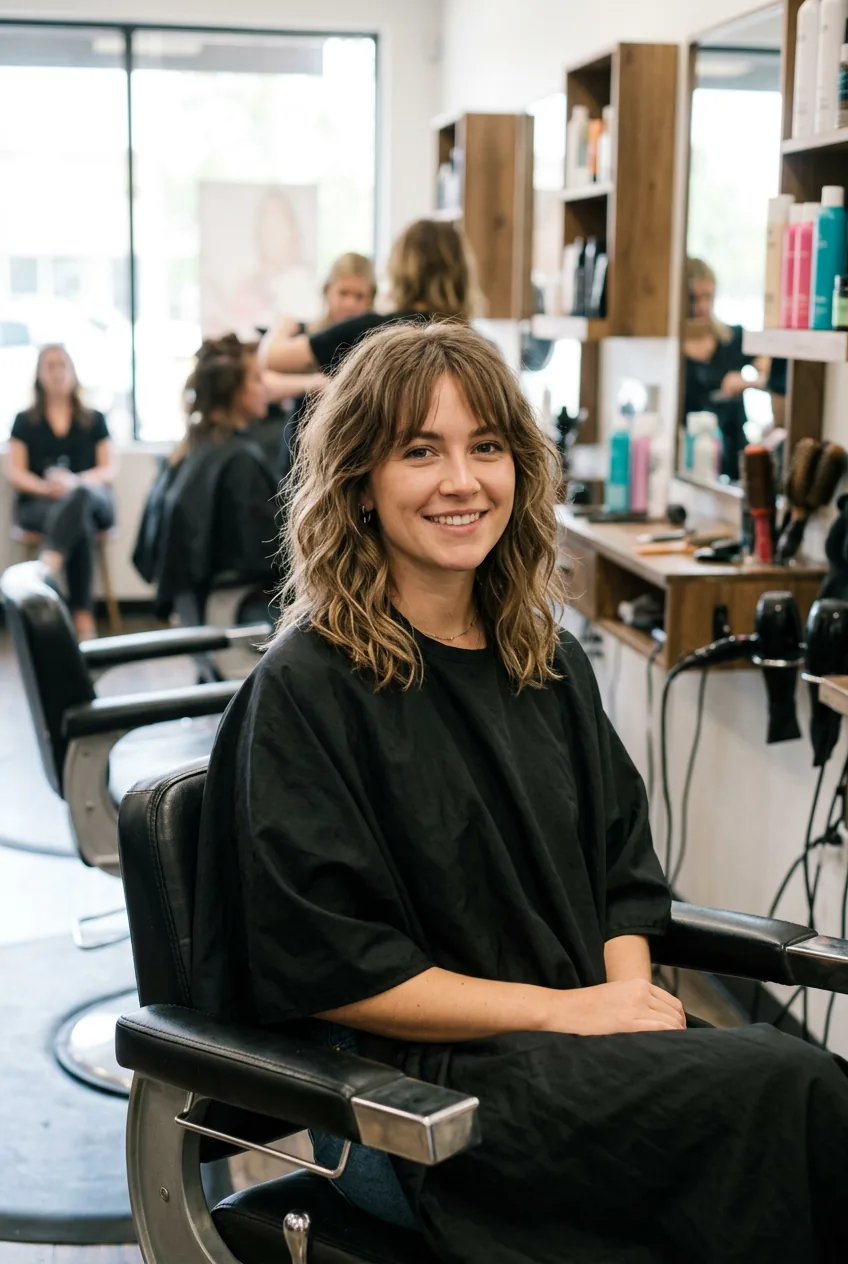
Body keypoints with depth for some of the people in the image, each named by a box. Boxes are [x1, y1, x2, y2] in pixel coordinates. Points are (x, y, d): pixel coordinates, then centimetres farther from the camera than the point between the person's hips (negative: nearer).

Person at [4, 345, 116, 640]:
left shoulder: (94, 420, 18)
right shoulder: (25, 421, 16)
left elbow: (109, 470, 7)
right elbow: (14, 472, 6)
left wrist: (77, 482, -16)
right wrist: (45, 487, -17)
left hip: (92, 498, 1)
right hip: (38, 503, 0)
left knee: (80, 495, -40)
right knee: (81, 522, -38)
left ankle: (48, 566, -62)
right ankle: (83, 617, -48)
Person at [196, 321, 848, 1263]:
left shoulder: (549, 663, 14)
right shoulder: (305, 690, -7)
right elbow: (325, 969, -10)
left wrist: (630, 988, -4)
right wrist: (565, 1009, -13)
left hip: (581, 1048, 6)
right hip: (407, 1095, -6)